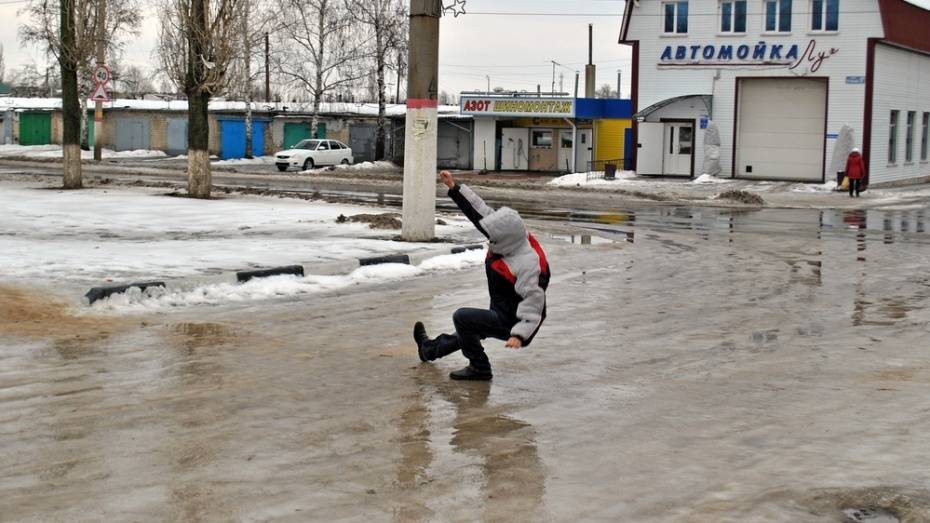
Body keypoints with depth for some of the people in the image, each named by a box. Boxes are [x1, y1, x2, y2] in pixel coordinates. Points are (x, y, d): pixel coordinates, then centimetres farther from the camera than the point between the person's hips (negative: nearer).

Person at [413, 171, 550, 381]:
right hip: (502, 314, 10)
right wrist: (455, 188, -3)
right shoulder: (510, 240, -7)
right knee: (470, 328, 29)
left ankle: (479, 368, -3)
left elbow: (533, 302, -33)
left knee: (462, 317, -16)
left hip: (511, 322, -10)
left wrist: (520, 334, -41)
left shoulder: (528, 264, -32)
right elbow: (480, 211, -2)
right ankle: (430, 348, 54)